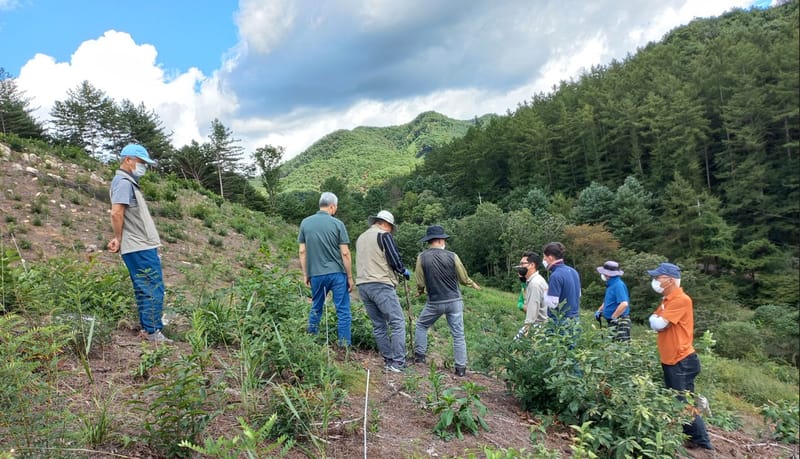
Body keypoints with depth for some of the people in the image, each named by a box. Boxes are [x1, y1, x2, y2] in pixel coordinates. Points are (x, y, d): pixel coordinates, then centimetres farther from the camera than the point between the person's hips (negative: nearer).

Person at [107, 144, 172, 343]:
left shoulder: (129, 182, 20)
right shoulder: (124, 182, -11)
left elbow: (120, 215, 23)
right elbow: (116, 213, -21)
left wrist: (120, 239, 11)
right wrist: (119, 239, -10)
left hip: (141, 246, 10)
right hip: (140, 247, -10)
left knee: (144, 289, 14)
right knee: (153, 288, -8)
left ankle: (147, 328, 21)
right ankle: (153, 331, -4)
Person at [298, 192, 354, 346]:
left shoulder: (305, 223, 3)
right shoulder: (337, 224, -6)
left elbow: (302, 251, 4)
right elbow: (345, 253, -7)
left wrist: (305, 274, 13)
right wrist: (350, 277, 0)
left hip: (316, 274, 3)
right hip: (337, 273, -3)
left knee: (316, 308, 19)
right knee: (343, 311, 4)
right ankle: (344, 346, 5)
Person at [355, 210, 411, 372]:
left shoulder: (361, 237, 20)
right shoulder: (384, 235, -4)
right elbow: (395, 260, -11)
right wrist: (404, 271, 9)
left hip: (362, 285, 8)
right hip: (381, 285, -8)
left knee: (379, 325, 12)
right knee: (398, 323, -4)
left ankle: (388, 360, 15)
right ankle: (398, 363, -8)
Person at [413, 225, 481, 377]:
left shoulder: (422, 257, -7)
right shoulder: (452, 256, -7)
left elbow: (420, 283, -4)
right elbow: (464, 279, 2)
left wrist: (420, 291, 20)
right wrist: (473, 284, 24)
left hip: (434, 302, 0)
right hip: (454, 301, 0)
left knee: (421, 326, 23)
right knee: (458, 335, 7)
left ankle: (419, 355, 24)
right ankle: (460, 368, 9)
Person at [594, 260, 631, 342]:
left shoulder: (618, 285, -17)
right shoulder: (611, 285, 14)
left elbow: (624, 304, -29)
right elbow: (607, 302, 28)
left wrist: (613, 317, -20)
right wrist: (599, 311, 13)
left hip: (619, 323, -10)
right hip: (612, 323, 10)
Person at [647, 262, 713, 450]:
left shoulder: (681, 300, -19)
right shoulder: (667, 300, 12)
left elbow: (658, 324, -22)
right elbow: (656, 323, 11)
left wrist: (655, 318, -2)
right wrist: (657, 319, -9)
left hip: (681, 362, -9)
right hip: (671, 360, 9)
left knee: (684, 403, 0)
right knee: (675, 402, 15)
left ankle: (701, 441, 14)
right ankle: (692, 436, 26)